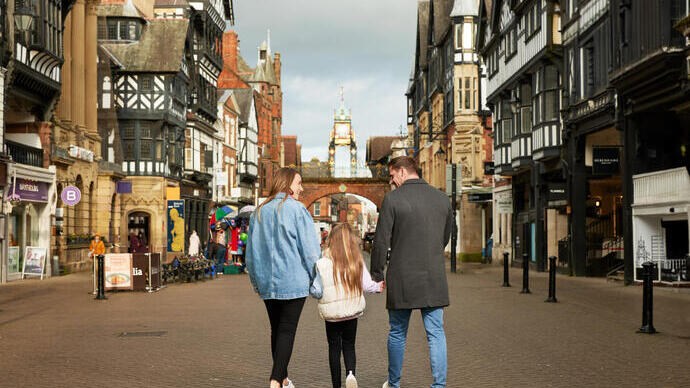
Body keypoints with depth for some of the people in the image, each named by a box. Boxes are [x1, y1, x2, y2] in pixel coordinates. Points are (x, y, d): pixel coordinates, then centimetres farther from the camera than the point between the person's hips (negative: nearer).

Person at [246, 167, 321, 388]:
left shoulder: (259, 212, 9)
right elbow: (310, 249, -9)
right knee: (287, 330, -3)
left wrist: (256, 282, 22)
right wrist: (316, 279, 1)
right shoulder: (297, 209, -8)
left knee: (276, 329, 14)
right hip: (293, 282, -5)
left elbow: (251, 252, 14)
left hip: (267, 283, 5)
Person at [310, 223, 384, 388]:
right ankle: (350, 373, -9)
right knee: (349, 346, 16)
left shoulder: (322, 263, -12)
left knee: (334, 348, 11)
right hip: (352, 312, 2)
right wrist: (378, 286, 22)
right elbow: (367, 286, 0)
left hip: (331, 314, -2)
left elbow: (317, 291, -10)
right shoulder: (358, 262, -6)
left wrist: (309, 288, 13)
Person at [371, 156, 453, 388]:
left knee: (397, 334, 12)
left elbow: (381, 241, -8)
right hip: (434, 278, 3)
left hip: (402, 278, -3)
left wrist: (376, 274, 2)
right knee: (436, 334, 6)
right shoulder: (442, 199, 6)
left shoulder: (392, 199, -8)